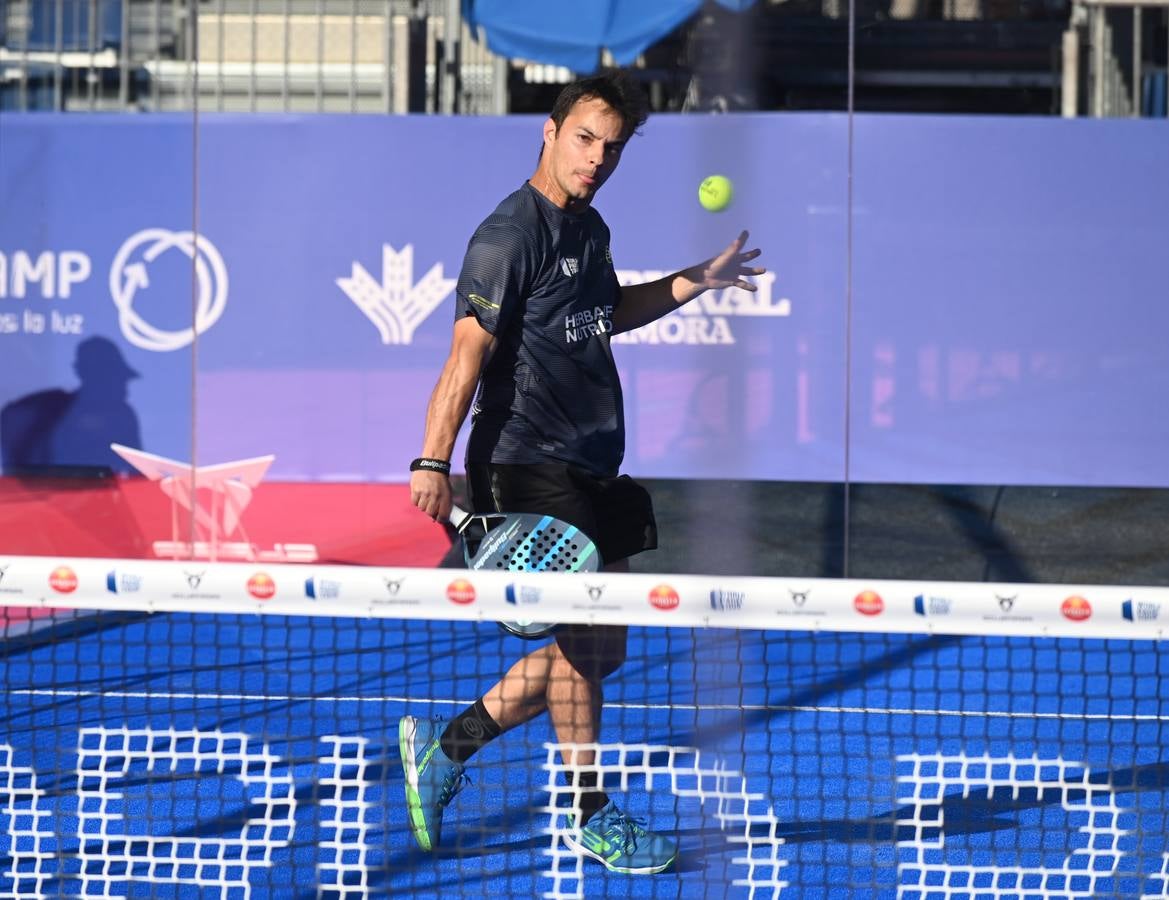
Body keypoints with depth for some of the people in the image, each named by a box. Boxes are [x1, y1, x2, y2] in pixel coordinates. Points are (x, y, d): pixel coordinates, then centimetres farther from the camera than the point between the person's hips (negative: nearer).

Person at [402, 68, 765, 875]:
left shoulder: (588, 230, 13)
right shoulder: (511, 235, -14)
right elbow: (469, 352, -19)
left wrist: (695, 283, 23)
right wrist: (433, 462, -25)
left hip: (590, 472, 9)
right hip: (527, 467, -9)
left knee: (600, 648, 11)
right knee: (586, 635, -6)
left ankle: (445, 747, 20)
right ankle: (593, 816, 9)